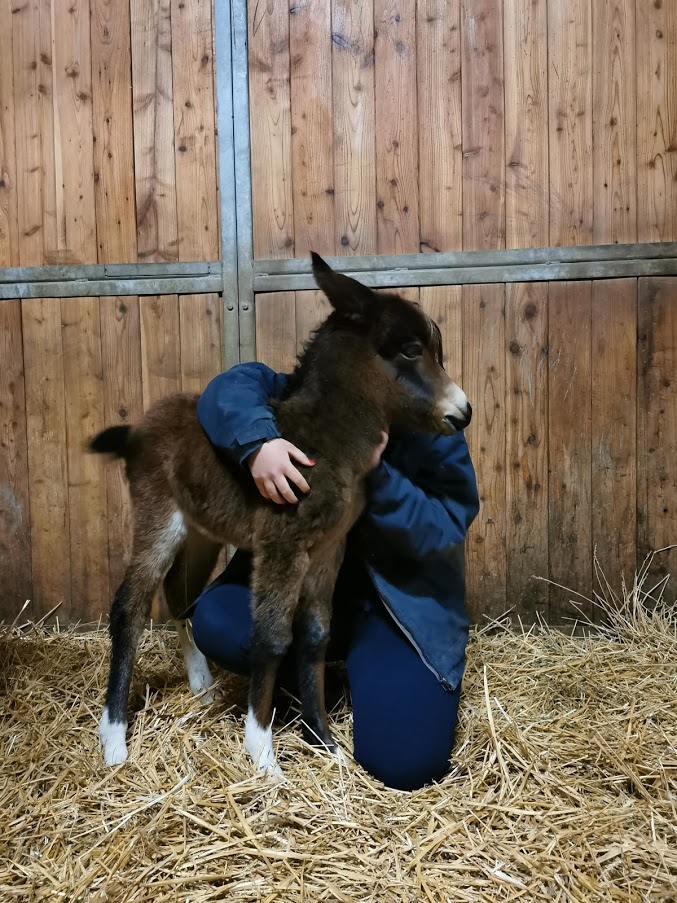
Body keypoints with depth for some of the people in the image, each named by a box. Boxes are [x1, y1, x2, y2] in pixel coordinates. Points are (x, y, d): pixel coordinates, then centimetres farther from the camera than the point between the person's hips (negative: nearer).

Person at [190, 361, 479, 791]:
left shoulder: (434, 434, -10)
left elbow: (445, 528, -17)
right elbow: (233, 383, -17)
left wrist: (376, 477, -31)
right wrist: (256, 441, -37)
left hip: (405, 606, -2)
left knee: (404, 764, -19)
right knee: (216, 621, -25)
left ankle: (365, 669, 16)